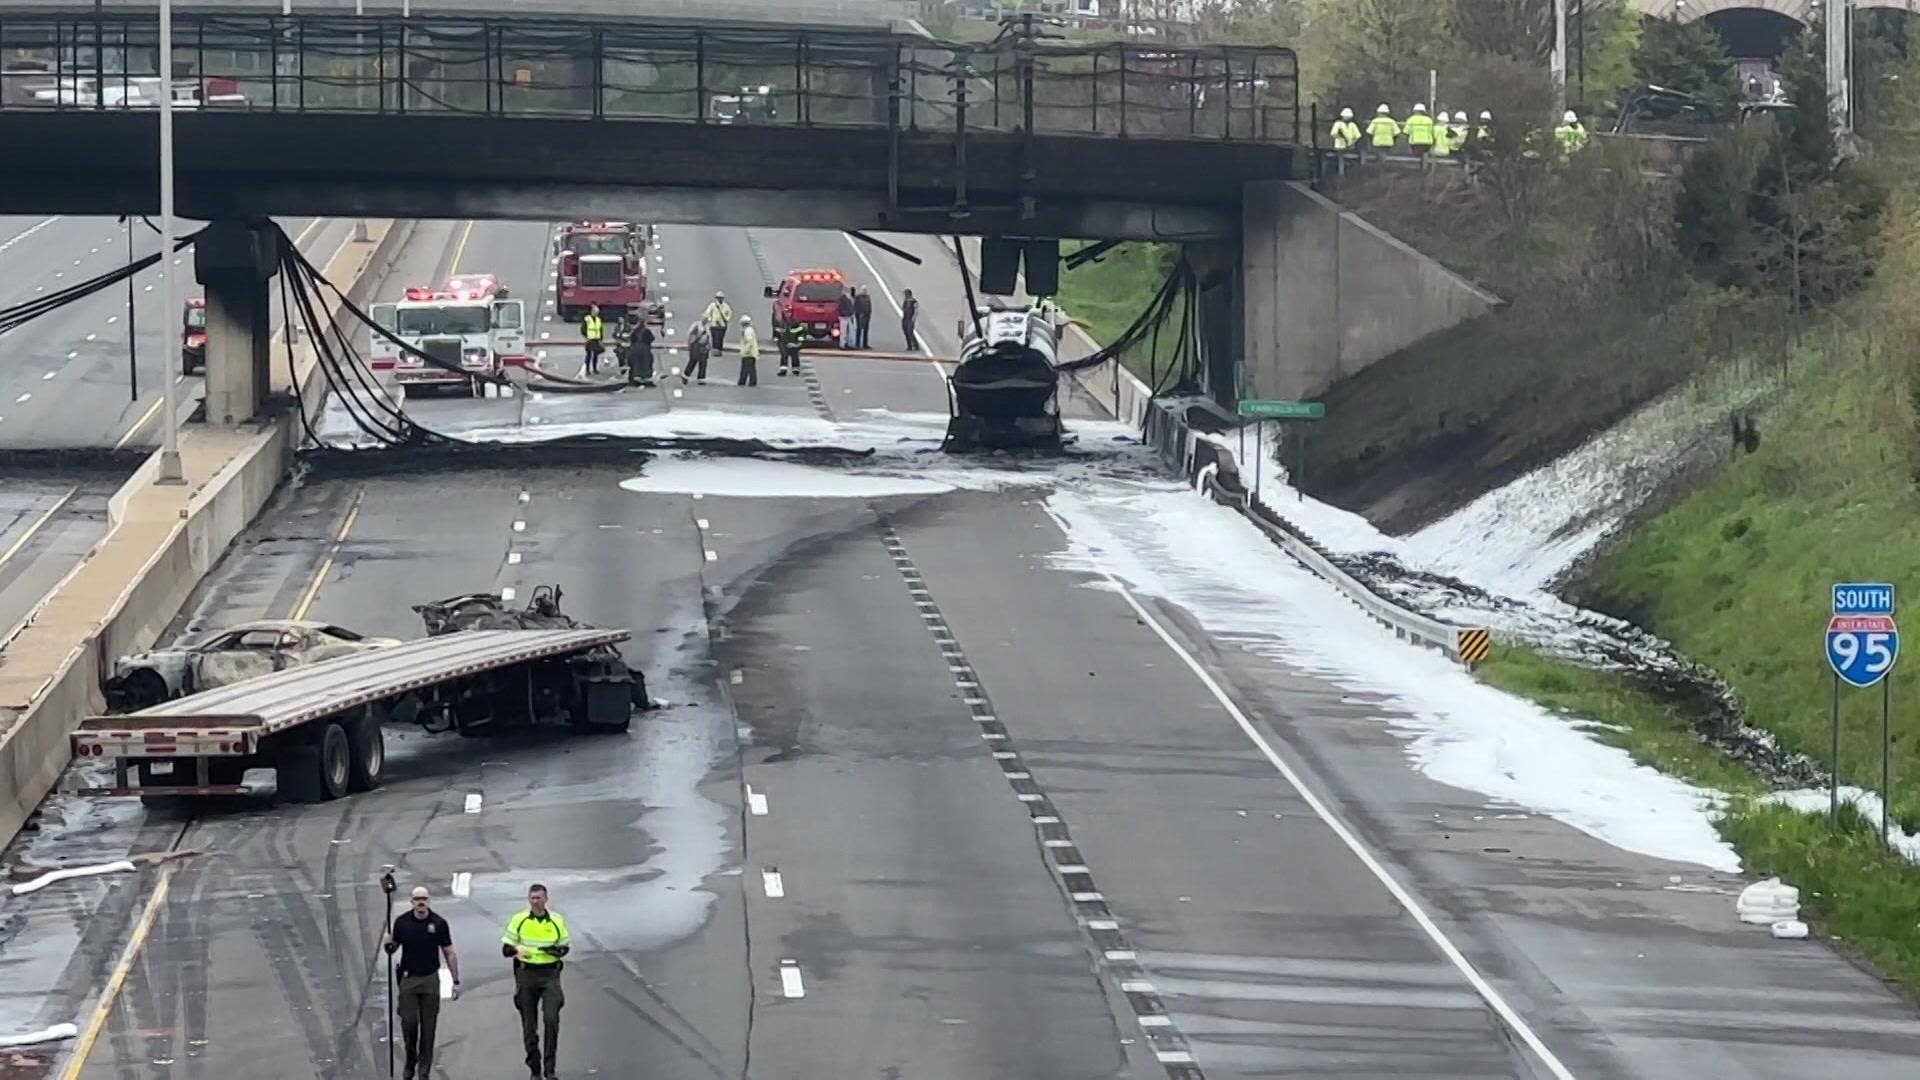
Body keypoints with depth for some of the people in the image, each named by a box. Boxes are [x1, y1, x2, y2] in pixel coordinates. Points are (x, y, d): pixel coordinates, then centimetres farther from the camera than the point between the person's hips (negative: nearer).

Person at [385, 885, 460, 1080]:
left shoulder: (438, 923, -5)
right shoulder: (402, 922, -3)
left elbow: (449, 953, 2)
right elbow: (393, 947, 9)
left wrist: (456, 981, 0)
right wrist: (388, 946, -16)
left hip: (430, 980, 0)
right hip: (408, 979, 0)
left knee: (428, 1027, 2)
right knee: (409, 1023, -4)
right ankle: (410, 1062, 18)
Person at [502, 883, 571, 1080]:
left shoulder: (557, 920, 5)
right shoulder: (519, 920, 2)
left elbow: (565, 946, 15)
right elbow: (506, 949, 3)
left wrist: (557, 951, -9)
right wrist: (517, 950, -20)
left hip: (550, 974, 0)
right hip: (526, 974, 0)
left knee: (551, 1019, -16)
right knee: (529, 1025, 5)